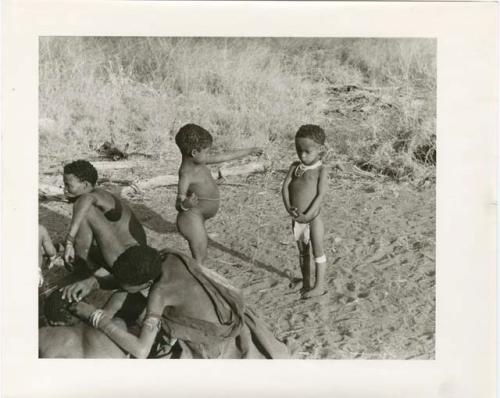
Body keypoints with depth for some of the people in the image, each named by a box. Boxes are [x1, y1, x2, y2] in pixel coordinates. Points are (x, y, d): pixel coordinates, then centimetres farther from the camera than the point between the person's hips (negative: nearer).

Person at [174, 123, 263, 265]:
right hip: (192, 219, -10)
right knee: (198, 259, -4)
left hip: (198, 219, 10)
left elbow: (224, 156, 10)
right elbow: (178, 203, -29)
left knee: (201, 254, 23)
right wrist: (185, 204, -53)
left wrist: (250, 151, 19)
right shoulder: (186, 174, -26)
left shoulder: (199, 161, -1)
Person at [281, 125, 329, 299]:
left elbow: (321, 195, -17)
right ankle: (305, 283, 29)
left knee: (317, 251, 3)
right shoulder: (295, 167, 6)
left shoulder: (321, 170, -10)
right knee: (302, 251, 17)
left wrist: (308, 215, -22)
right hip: (296, 218, 6)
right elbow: (285, 186, 0)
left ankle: (319, 286, 12)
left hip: (313, 217, -6)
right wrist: (288, 207, -15)